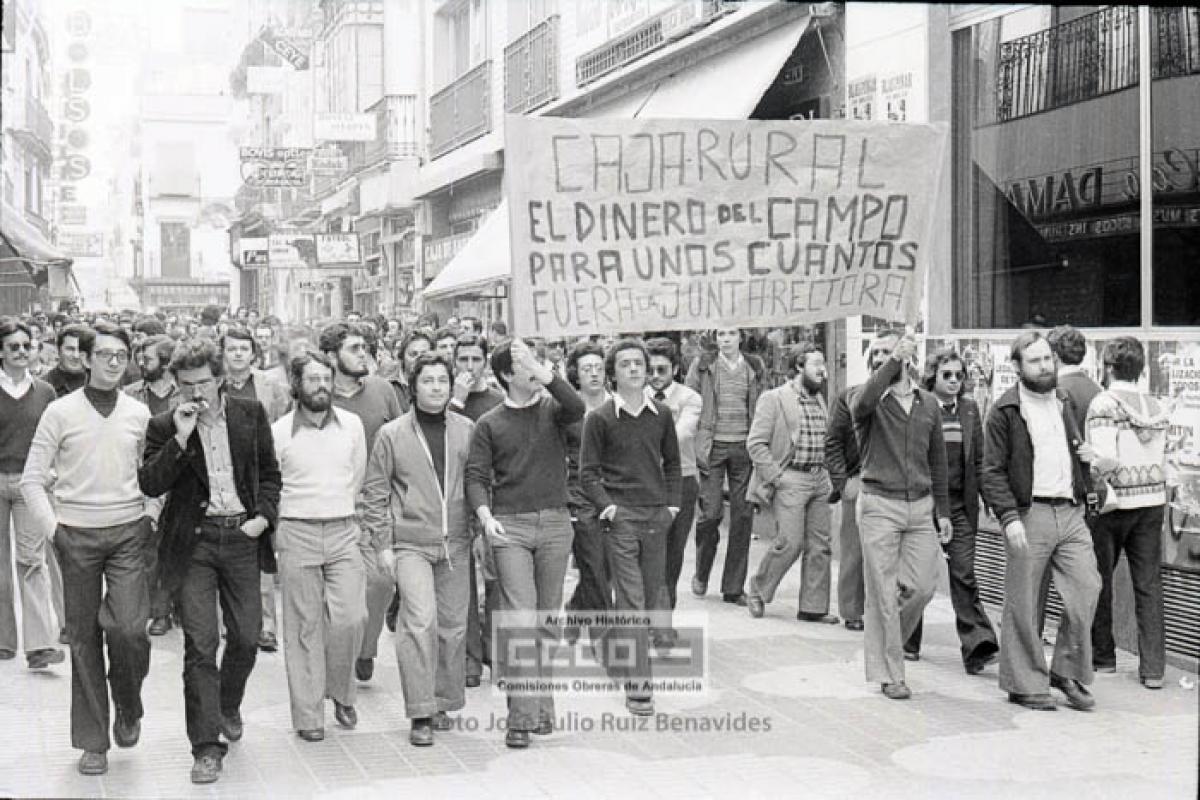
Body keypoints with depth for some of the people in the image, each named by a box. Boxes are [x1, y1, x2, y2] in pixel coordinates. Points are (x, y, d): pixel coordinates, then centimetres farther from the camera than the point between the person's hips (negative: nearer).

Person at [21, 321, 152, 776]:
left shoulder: (139, 414, 6)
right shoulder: (61, 412, -1)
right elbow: (32, 480, 0)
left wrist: (153, 518, 5)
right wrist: (52, 528, -6)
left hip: (129, 533, 1)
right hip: (76, 535, -1)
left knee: (129, 628, -13)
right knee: (84, 638, 5)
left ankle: (128, 709, 16)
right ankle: (93, 742, 16)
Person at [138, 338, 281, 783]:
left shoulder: (251, 415, 4)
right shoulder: (164, 427, -1)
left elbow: (270, 473, 12)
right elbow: (149, 485, -11)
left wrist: (264, 515, -2)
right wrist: (180, 439, -19)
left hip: (242, 536, 2)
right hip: (193, 541, -2)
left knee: (246, 638, 8)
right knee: (200, 643, -7)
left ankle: (229, 707, 38)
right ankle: (207, 746, 0)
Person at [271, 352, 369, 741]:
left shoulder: (352, 425, 5)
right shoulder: (278, 431, -1)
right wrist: (281, 525, 8)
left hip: (344, 533, 2)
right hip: (296, 534, -1)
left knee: (349, 618, -9)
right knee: (304, 625, 1)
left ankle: (341, 691, 16)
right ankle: (308, 715, 9)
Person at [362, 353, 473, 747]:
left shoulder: (467, 430, 6)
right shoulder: (392, 434, 0)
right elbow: (375, 493, 3)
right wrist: (383, 544, -2)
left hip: (455, 543, 3)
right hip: (410, 544, -3)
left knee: (453, 624, 8)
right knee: (420, 622, -14)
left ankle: (443, 703, 24)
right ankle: (420, 714, -8)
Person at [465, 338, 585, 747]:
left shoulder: (552, 409, 7)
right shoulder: (489, 424, 6)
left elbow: (577, 409, -16)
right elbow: (476, 476, 1)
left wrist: (543, 372, -22)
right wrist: (485, 515, -15)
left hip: (554, 522, 2)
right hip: (509, 526, -2)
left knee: (547, 619, 8)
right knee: (519, 619, -10)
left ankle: (542, 703, 20)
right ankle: (521, 716, -7)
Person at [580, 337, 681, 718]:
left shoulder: (661, 415, 9)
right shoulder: (600, 419, -2)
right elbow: (587, 471, 0)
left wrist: (672, 502, 7)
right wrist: (606, 505, -12)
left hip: (657, 516, 4)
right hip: (621, 516, -4)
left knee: (649, 595, 10)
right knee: (631, 599, -8)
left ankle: (617, 656, 30)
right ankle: (637, 683, -8)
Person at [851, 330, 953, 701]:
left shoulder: (929, 404, 11)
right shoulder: (871, 402, -3)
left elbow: (937, 460, 17)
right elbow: (862, 403, -30)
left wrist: (942, 511, 16)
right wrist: (893, 359, -32)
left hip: (921, 507, 4)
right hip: (880, 506, -4)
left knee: (922, 586, 2)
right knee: (883, 593, 0)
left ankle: (887, 640, 29)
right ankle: (888, 674, 10)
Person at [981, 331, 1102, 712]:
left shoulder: (1065, 404, 16)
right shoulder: (1005, 411, -3)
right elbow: (993, 472, -6)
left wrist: (1085, 495, 14)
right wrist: (1009, 517, -16)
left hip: (1071, 513, 5)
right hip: (1029, 514, -5)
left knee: (1087, 588, -3)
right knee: (1022, 605, 0)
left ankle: (1067, 671, 13)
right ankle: (1025, 684, 11)